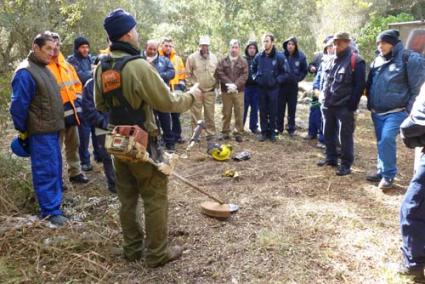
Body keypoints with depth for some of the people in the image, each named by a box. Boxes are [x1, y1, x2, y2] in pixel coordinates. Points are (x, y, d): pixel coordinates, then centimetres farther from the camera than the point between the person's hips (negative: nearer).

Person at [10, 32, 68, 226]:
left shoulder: (43, 69, 14)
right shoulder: (25, 73, -15)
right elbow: (18, 106, -15)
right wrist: (23, 131, -7)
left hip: (52, 129, 9)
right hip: (40, 131, -9)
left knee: (54, 167, 17)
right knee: (46, 170, -5)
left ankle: (54, 198, 31)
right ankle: (50, 210, 2)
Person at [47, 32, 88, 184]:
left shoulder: (66, 65, 11)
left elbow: (77, 84, 16)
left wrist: (77, 101, 3)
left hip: (71, 112, 7)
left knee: (73, 144, 16)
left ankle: (75, 173, 29)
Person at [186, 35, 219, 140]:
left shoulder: (214, 57, 8)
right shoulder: (192, 57, -3)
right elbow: (188, 73, 1)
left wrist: (215, 84, 9)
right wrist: (192, 84, -3)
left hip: (210, 91, 2)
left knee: (210, 114, 7)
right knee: (196, 114, 1)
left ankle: (211, 133, 17)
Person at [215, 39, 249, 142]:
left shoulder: (243, 62, 5)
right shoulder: (223, 61, 7)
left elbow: (244, 76, -5)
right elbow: (219, 73, -5)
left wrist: (235, 85, -19)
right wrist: (229, 83, -17)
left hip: (239, 91, 0)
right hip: (226, 91, 1)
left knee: (239, 113, 0)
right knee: (226, 113, 7)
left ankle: (238, 133, 8)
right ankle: (225, 132, 17)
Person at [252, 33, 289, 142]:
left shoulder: (279, 57, -7)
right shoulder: (258, 56, 2)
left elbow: (285, 73, -3)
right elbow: (253, 69, 18)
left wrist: (277, 80, -12)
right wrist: (256, 78, 4)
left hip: (273, 89, -3)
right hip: (261, 88, 3)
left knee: (273, 112, 6)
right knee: (263, 111, 9)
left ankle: (272, 133, 17)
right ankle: (264, 132, 18)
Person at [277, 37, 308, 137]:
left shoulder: (301, 56, -4)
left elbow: (304, 71, 8)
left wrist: (298, 79, -1)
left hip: (293, 86, 1)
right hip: (281, 85, -1)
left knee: (292, 108, 8)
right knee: (280, 107, 4)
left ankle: (291, 129, 17)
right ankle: (279, 128, 15)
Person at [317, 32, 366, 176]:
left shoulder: (356, 61, -9)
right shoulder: (331, 60, 13)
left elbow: (360, 85, -12)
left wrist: (352, 104, -16)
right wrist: (324, 99, 13)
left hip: (344, 107, -7)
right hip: (328, 105, 7)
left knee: (345, 136, -2)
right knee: (328, 133, 15)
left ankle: (346, 165, 7)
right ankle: (331, 158, 31)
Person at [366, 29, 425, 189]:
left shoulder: (409, 59, -8)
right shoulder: (377, 61, 10)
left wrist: (410, 110, -12)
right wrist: (370, 104, 16)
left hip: (396, 112, -6)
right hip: (377, 112, 6)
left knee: (387, 140, -17)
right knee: (381, 142, 12)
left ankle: (388, 174, -3)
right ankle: (382, 171, 25)